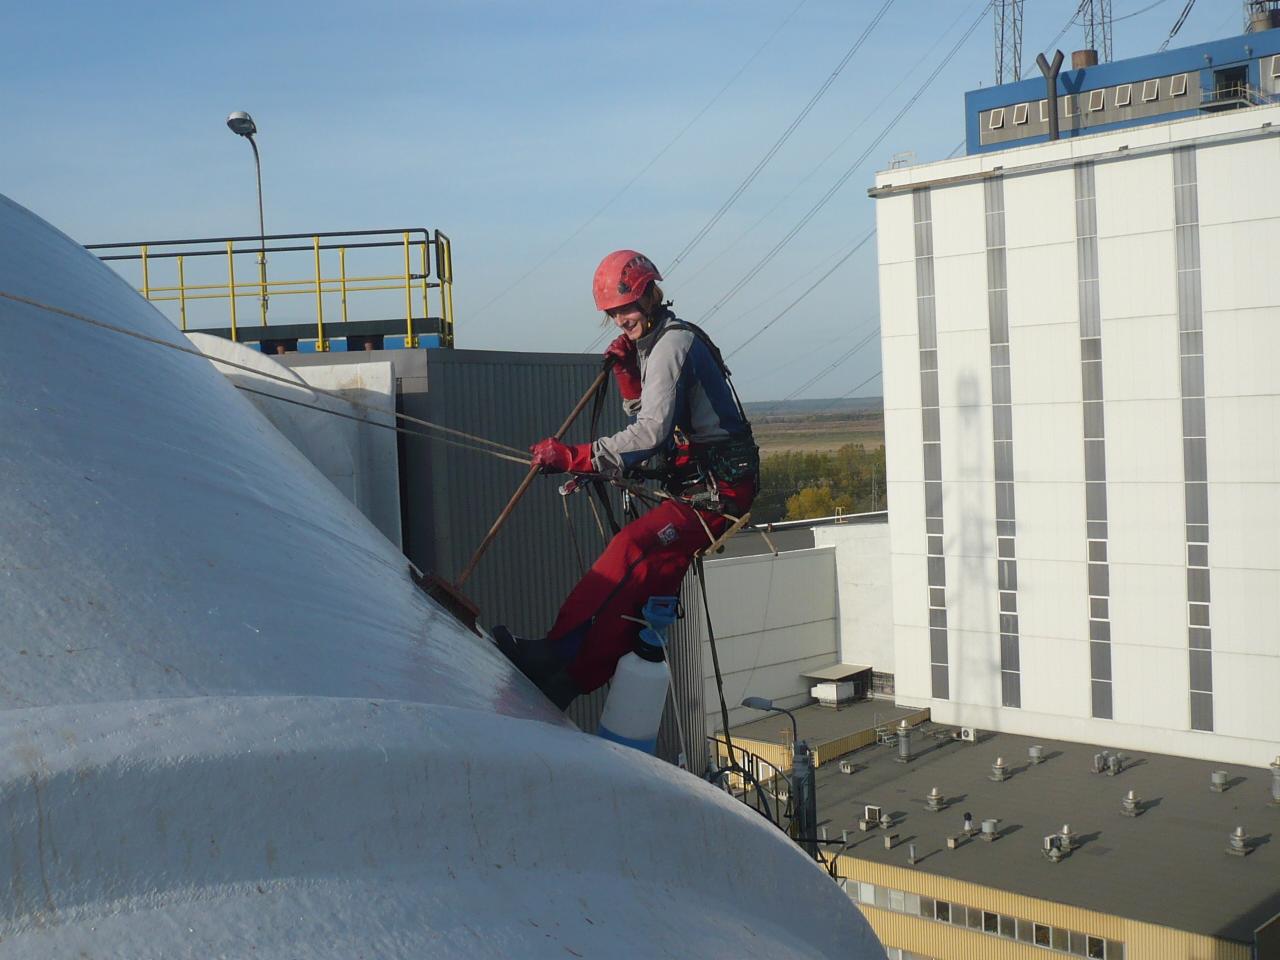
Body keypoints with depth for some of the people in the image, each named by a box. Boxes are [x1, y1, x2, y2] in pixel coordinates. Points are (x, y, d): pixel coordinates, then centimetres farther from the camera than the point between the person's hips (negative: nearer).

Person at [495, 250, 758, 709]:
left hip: (717, 487, -11)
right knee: (648, 577, 3)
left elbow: (652, 433, -25)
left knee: (631, 550, -25)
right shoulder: (653, 345, 20)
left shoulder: (673, 342, -13)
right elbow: (648, 422, 19)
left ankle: (561, 658, -32)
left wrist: (574, 457, -29)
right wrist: (626, 372, 7)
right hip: (703, 486, 11)